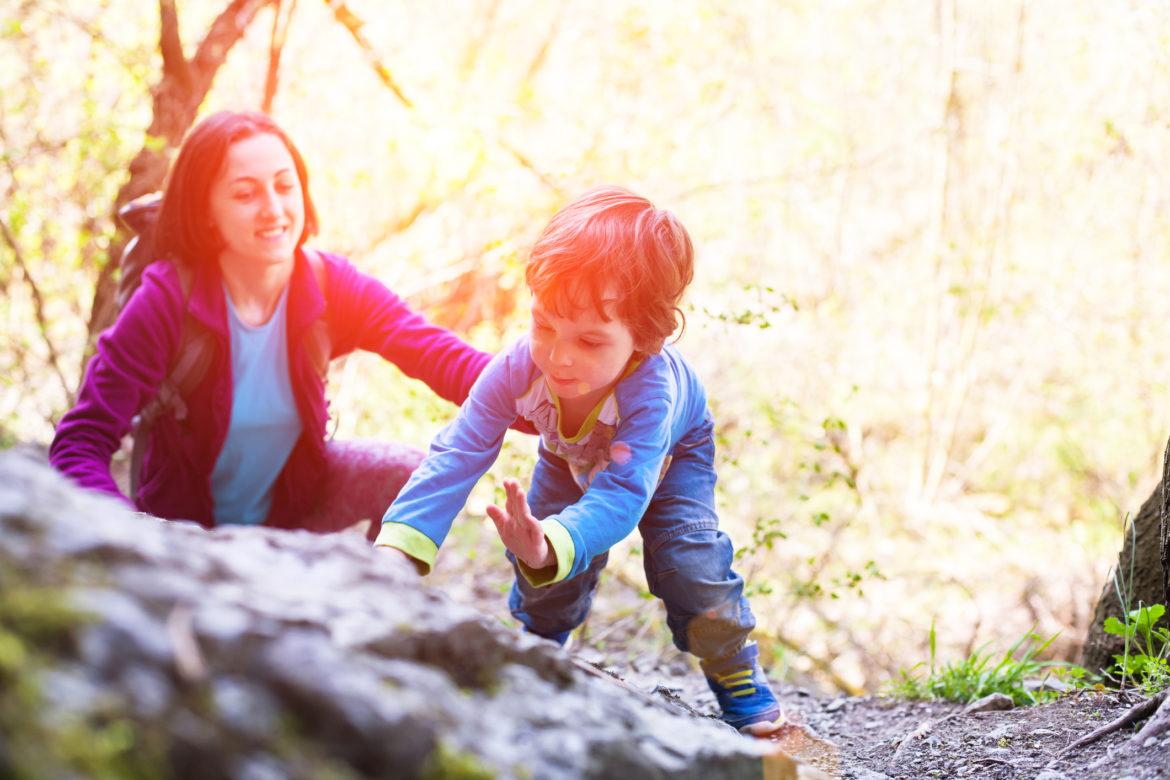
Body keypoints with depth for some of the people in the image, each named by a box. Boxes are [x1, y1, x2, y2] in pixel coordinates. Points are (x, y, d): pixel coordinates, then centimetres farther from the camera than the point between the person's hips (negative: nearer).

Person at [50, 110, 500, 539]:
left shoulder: (330, 288, -13)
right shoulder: (168, 298, -23)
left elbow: (437, 353, -26)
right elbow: (80, 443, -26)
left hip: (295, 504, 1)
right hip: (188, 523, -1)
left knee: (414, 476, -20)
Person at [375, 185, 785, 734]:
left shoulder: (650, 391, -51)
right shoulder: (516, 371, -42)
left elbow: (621, 495, -59)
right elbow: (456, 457, -43)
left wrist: (551, 548, -81)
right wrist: (400, 545, -59)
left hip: (671, 452, -3)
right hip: (570, 457, 3)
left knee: (689, 557, -18)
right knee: (540, 564, -8)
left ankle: (735, 670, 9)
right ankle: (538, 647, 25)